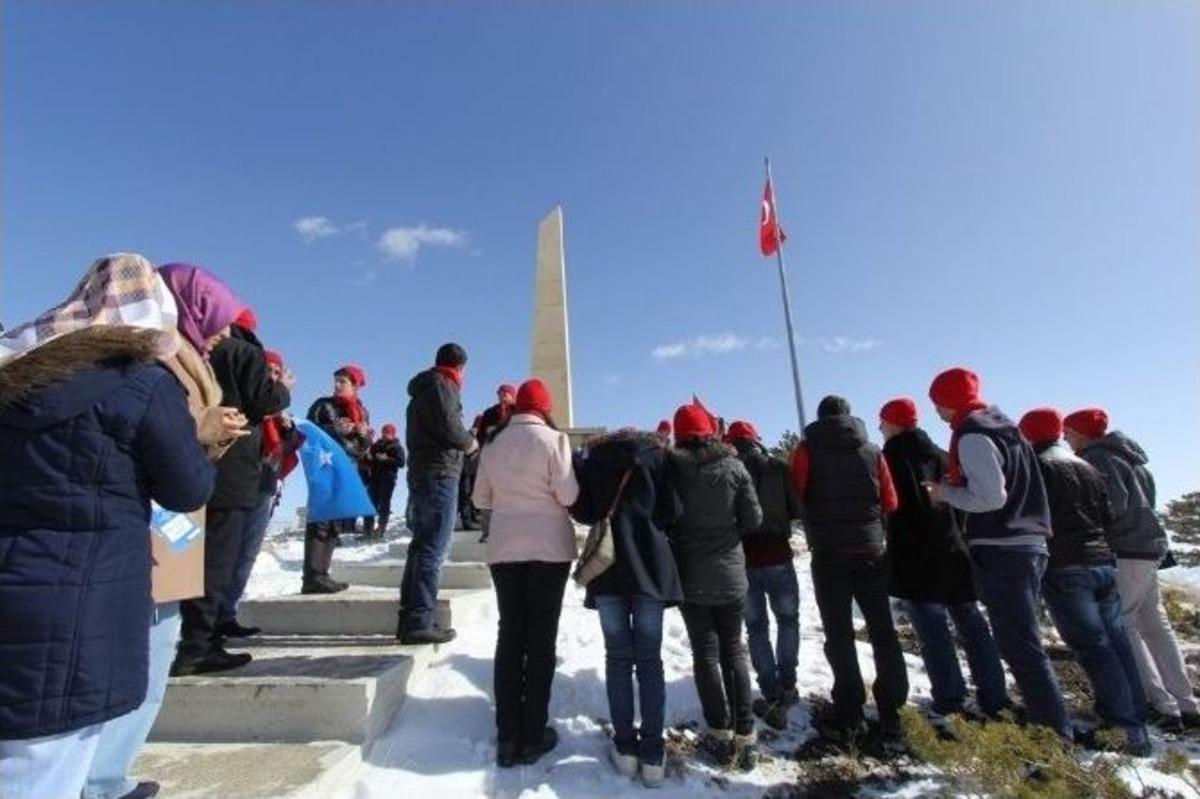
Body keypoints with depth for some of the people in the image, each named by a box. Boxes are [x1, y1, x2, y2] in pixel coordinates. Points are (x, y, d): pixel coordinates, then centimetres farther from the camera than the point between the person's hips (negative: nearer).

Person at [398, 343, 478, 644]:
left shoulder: (423, 388, 23)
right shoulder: (441, 385, -7)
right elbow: (447, 425, -19)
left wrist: (461, 442, 17)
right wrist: (469, 442, -2)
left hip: (421, 471, 10)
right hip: (439, 473, -10)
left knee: (422, 545, 12)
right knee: (434, 549, -9)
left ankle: (410, 618, 16)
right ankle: (419, 622, -9)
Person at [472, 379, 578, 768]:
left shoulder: (494, 444, 5)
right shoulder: (553, 439, -9)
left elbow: (480, 498, 10)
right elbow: (569, 496, -13)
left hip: (504, 548, 4)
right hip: (549, 547, -4)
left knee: (509, 637, 11)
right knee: (541, 640, 6)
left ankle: (507, 737, 17)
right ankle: (532, 737, 14)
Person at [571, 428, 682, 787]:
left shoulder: (592, 460, 8)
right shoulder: (655, 455, 5)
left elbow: (582, 511, 1)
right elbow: (672, 511, -1)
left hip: (608, 568, 1)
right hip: (649, 565, 0)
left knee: (618, 658, 10)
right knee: (649, 659, 7)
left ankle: (625, 747, 14)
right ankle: (652, 752, 9)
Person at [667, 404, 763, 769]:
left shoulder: (672, 464, -10)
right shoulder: (734, 466, -6)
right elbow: (754, 520, -2)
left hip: (690, 574, -1)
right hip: (730, 573, 2)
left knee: (705, 653, 10)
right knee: (734, 650, 14)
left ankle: (721, 734, 15)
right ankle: (744, 735, 16)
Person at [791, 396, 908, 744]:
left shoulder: (807, 450, -4)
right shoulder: (872, 451, 5)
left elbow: (796, 497, -6)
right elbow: (890, 502, 6)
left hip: (829, 553, -3)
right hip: (871, 550, 3)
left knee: (839, 634, 5)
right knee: (883, 630, 14)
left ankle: (848, 715, 9)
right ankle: (890, 712, 19)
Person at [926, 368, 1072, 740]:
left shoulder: (972, 434, -13)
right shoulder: (1003, 424, 16)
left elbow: (990, 497, -20)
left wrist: (946, 493, -6)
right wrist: (957, 482, 15)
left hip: (1000, 551, -10)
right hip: (1028, 545, 10)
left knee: (1021, 648, -4)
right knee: (1024, 643, 18)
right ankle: (1053, 729, 26)